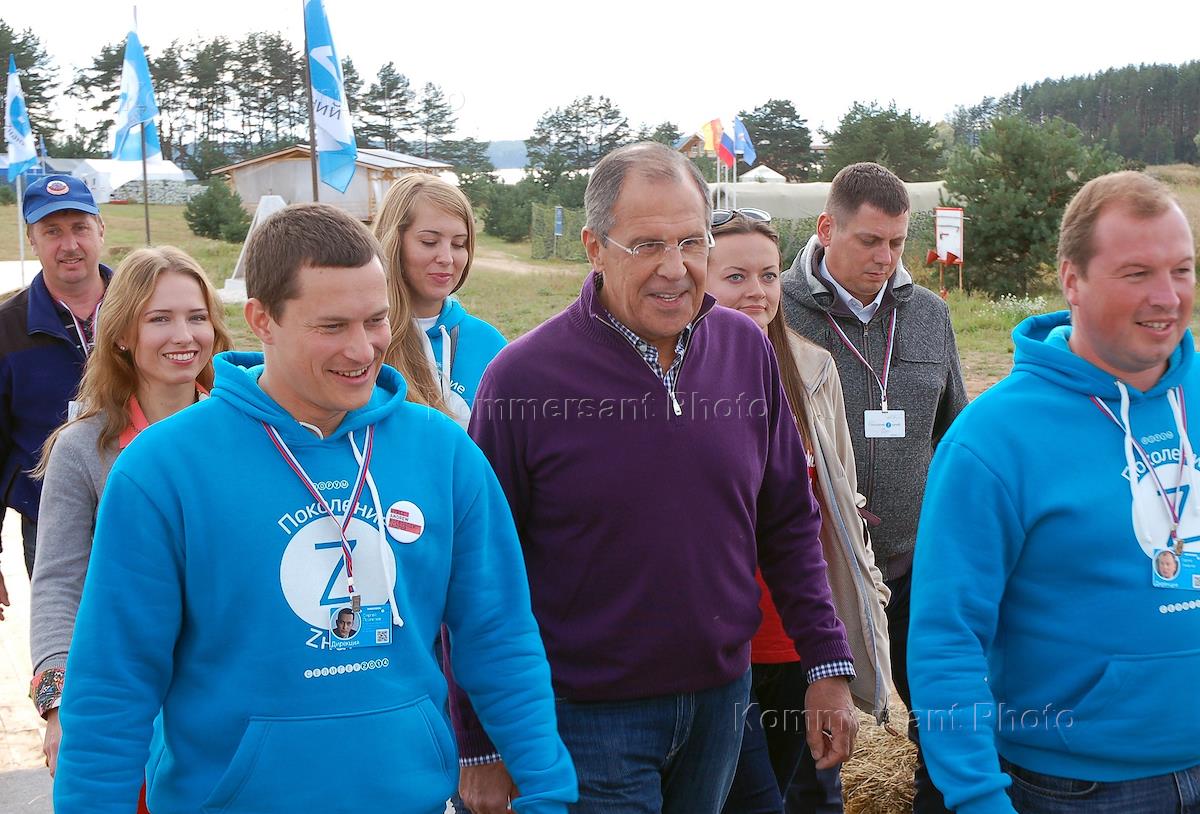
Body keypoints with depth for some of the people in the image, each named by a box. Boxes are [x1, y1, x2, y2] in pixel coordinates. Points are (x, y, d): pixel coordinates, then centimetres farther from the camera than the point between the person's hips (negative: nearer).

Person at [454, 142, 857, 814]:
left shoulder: (747, 350, -2)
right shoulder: (524, 377, -15)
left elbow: (790, 524, 7)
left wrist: (829, 664, 3)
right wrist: (482, 746, -6)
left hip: (723, 698, 5)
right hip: (588, 716, -4)